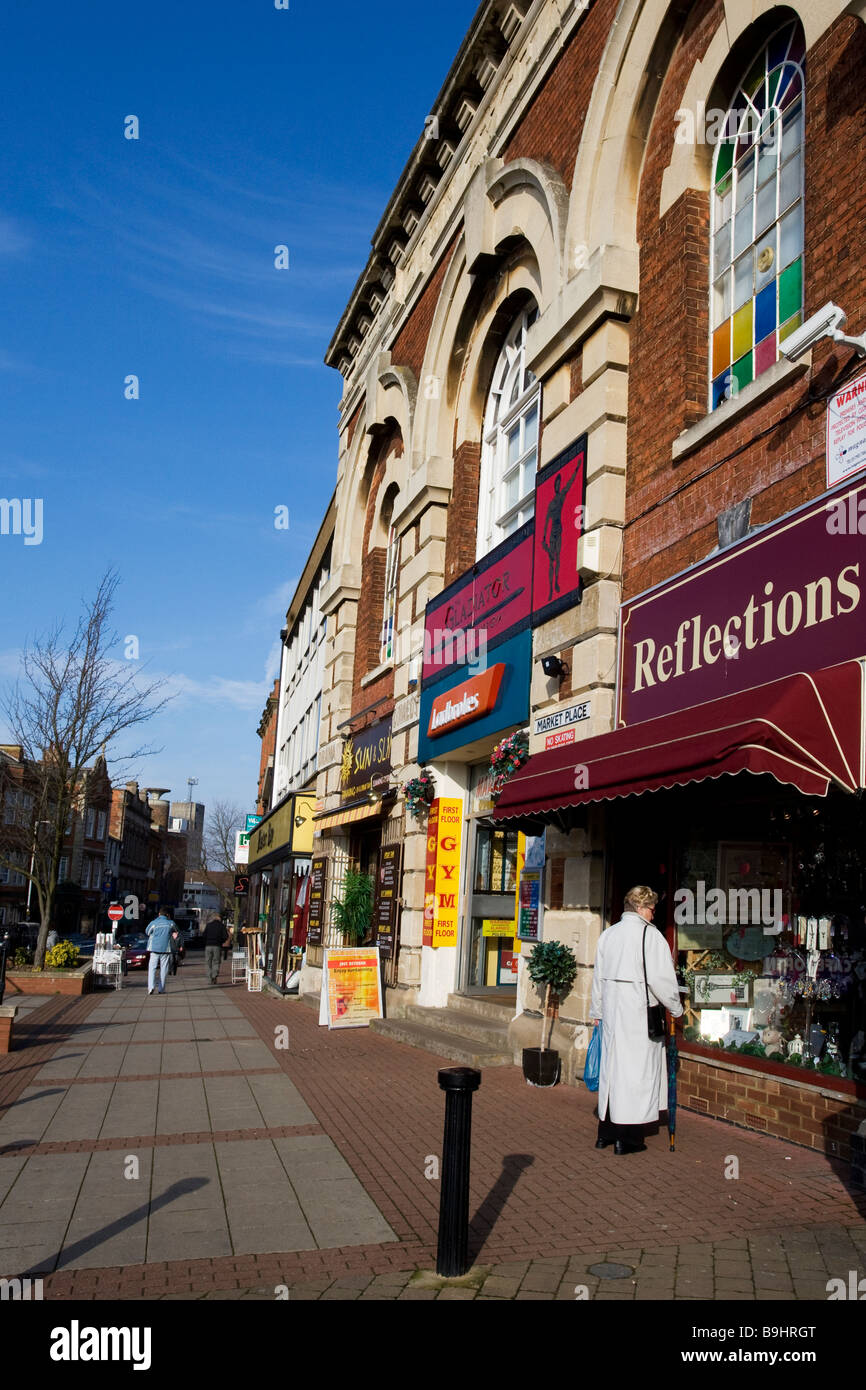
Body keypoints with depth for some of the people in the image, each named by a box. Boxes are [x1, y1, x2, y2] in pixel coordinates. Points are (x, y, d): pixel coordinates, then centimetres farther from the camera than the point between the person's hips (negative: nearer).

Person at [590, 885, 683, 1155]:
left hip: (611, 1011, 6)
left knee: (611, 1065, 14)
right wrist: (676, 1008, 1)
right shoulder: (649, 935, -12)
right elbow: (661, 979, -13)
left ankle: (605, 1132, 22)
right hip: (638, 1013, -6)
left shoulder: (607, 935, 8)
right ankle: (627, 1138, 5)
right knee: (636, 1068, 1)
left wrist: (597, 1011, 23)